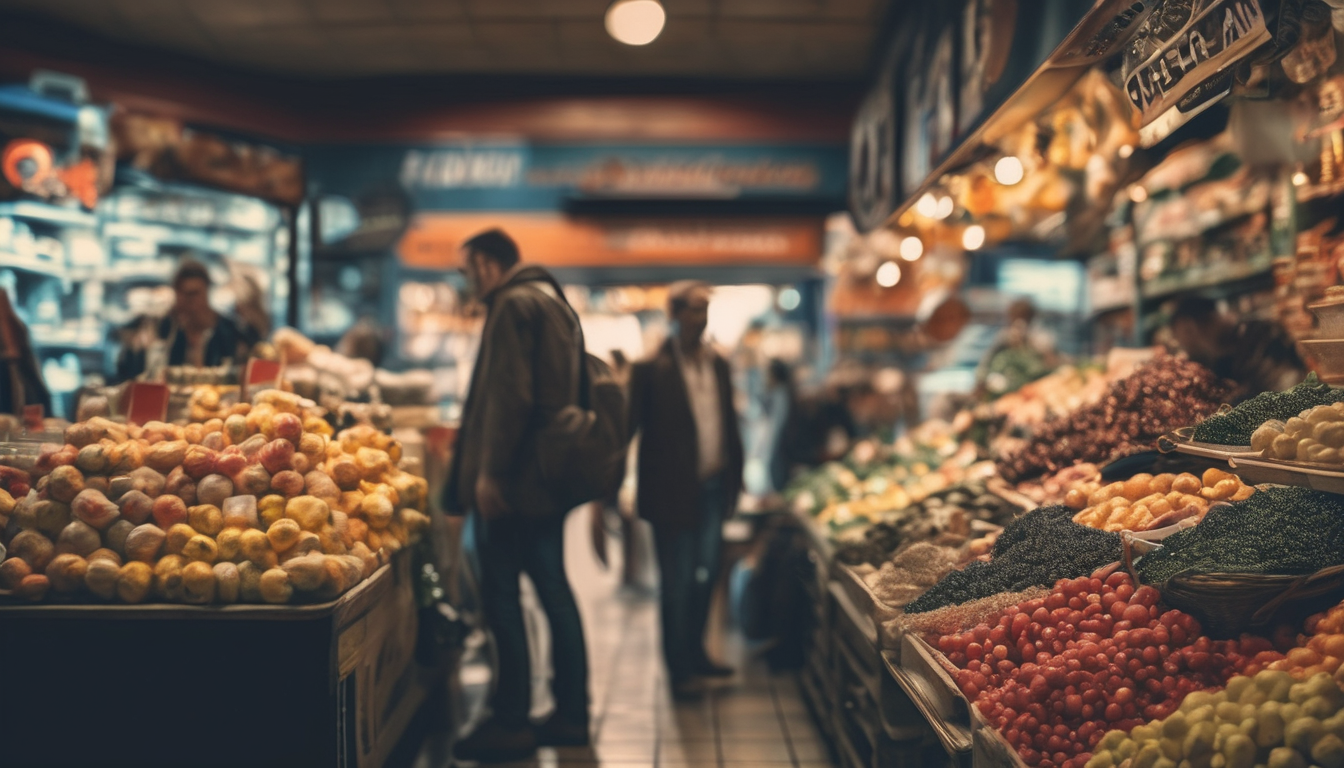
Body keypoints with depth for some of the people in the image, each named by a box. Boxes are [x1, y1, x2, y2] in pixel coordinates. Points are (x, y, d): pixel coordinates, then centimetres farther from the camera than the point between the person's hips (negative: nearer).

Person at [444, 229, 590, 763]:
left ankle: (510, 723, 5)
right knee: (554, 590, 12)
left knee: (502, 598, -2)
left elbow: (508, 395, -21)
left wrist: (489, 471, -19)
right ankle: (570, 715, 19)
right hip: (550, 476, 9)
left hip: (512, 480, -9)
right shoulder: (555, 303, 18)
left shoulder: (511, 305, -10)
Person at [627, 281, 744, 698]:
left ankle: (696, 654, 30)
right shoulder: (652, 369, -9)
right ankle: (679, 670, 16)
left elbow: (730, 423, 14)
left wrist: (735, 474, 12)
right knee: (677, 582, 4)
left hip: (713, 487, 6)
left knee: (706, 576, 13)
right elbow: (631, 424, -11)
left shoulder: (718, 364, 9)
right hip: (673, 490, -6)